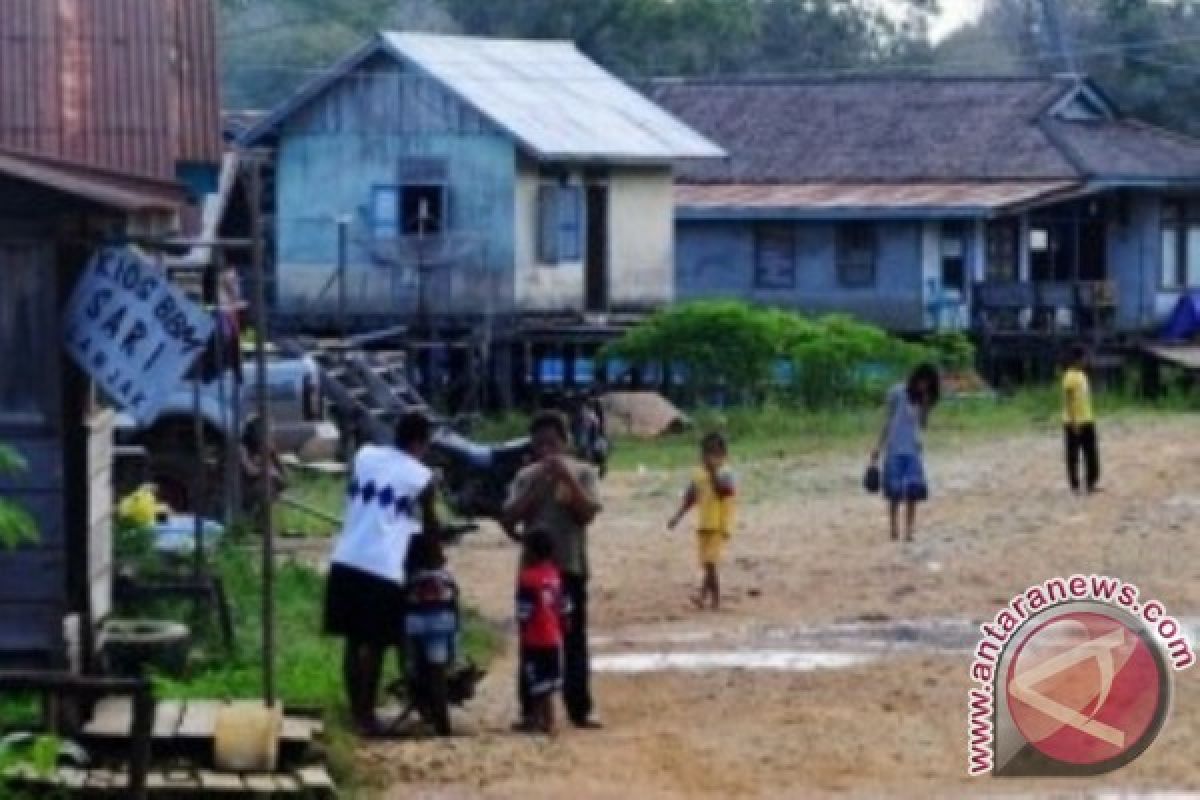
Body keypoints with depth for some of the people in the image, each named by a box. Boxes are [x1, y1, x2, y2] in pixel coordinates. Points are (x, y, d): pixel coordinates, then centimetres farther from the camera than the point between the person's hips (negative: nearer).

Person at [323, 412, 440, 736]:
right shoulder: (421, 477, 0)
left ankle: (356, 711, 18)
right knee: (374, 644, 2)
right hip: (383, 568, -5)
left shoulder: (364, 456, 11)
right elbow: (430, 525, 12)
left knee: (354, 640, 13)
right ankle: (366, 715, 3)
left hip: (346, 561, 5)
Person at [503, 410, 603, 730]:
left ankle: (579, 710, 6)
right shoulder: (526, 476, 6)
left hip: (570, 568, -2)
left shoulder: (582, 473, 0)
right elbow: (508, 519, -4)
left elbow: (587, 514, -12)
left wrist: (566, 478, -18)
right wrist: (538, 485, -12)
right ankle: (530, 710, 9)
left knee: (574, 641, 2)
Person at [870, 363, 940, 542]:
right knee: (894, 494, -2)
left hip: (913, 450, 4)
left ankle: (909, 532, 1)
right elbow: (888, 420, 1)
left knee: (913, 494, -4)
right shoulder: (898, 393, -3)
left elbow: (923, 423, 3)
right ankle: (894, 532, 4)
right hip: (894, 450, -4)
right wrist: (879, 447, 1)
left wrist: (926, 405, -11)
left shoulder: (924, 399, 9)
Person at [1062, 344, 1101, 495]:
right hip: (1074, 423, -9)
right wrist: (1073, 422, -21)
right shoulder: (1070, 376, -15)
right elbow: (1067, 401, -18)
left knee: (1092, 454, 9)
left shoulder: (1082, 375, 12)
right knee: (1073, 455, 0)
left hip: (1087, 421, 9)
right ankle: (1075, 485, 6)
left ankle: (1090, 483, 15)